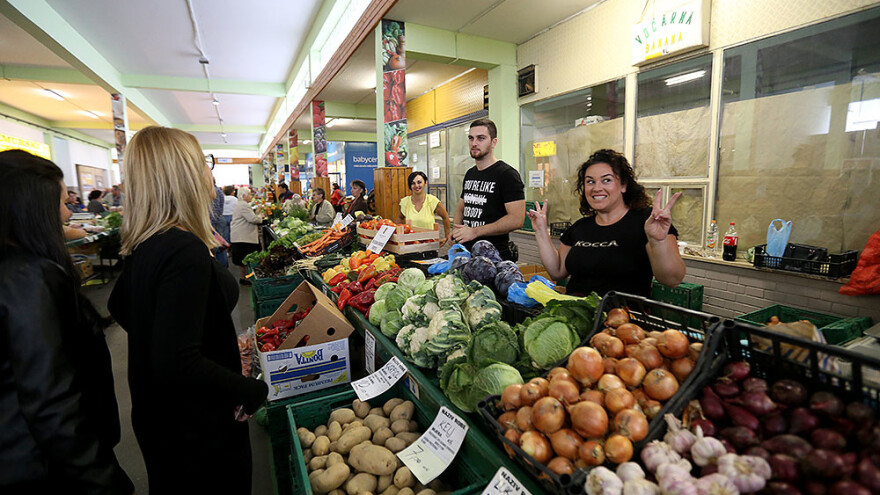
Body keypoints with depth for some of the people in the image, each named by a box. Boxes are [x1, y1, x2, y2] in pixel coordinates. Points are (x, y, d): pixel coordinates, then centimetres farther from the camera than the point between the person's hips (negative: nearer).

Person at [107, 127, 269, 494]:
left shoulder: (145, 244, -1)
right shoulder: (185, 251, -30)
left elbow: (120, 308, 14)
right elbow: (178, 365, -34)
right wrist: (253, 391, -23)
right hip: (197, 428, -8)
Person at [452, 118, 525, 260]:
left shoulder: (507, 174, -12)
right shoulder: (469, 174, 13)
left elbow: (516, 220, -22)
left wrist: (474, 232, -23)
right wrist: (456, 229, 1)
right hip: (467, 252, 7)